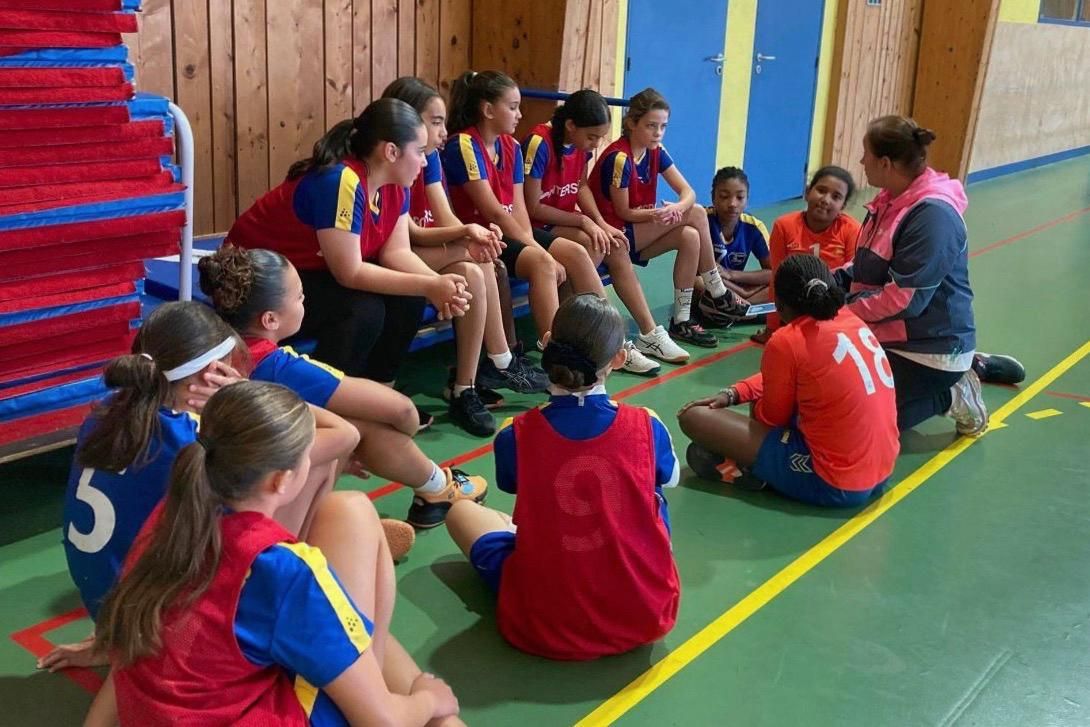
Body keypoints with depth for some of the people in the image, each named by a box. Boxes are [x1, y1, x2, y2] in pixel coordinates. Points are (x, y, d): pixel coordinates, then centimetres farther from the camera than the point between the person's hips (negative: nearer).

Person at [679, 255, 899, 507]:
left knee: (694, 417, -6)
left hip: (831, 482, -8)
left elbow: (772, 417, -2)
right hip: (882, 473, 8)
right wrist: (733, 394, 10)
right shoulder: (854, 321, 7)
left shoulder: (786, 341, -16)